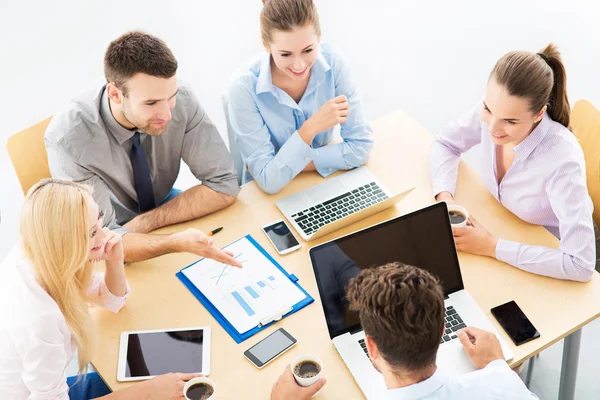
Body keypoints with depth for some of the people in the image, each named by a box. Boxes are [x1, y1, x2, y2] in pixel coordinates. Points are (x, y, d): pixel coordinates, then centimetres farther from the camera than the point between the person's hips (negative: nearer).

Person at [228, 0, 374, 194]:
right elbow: (269, 181, -20)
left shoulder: (333, 63, -14)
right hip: (269, 197, -2)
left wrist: (293, 162, -17)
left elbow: (360, 147, -12)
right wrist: (311, 128, -29)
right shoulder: (245, 90, -21)